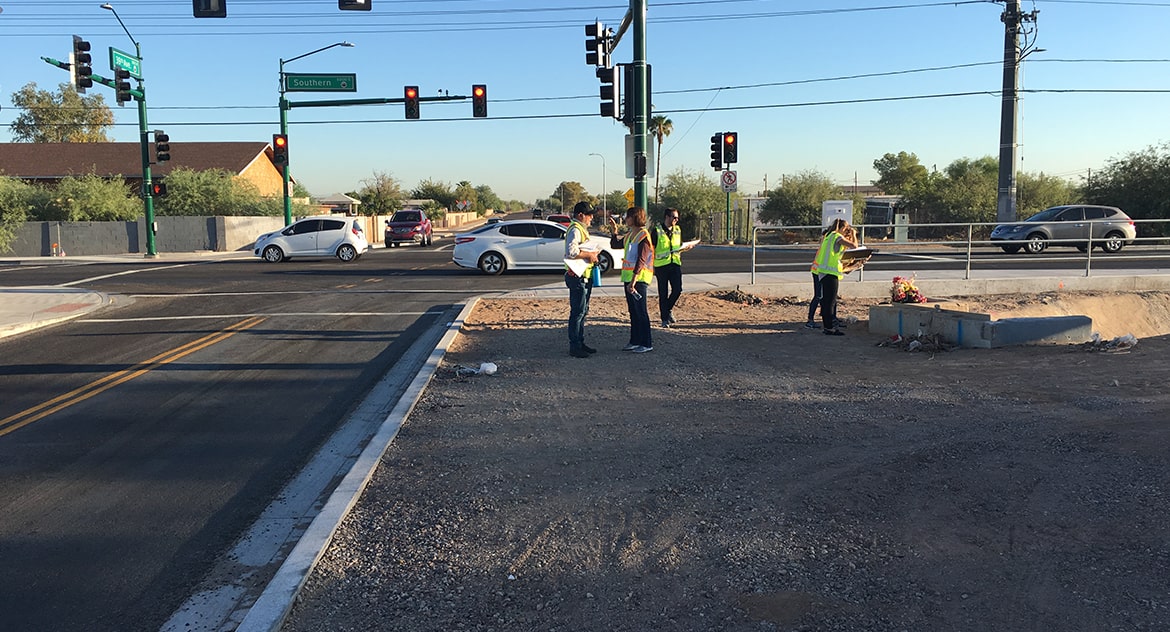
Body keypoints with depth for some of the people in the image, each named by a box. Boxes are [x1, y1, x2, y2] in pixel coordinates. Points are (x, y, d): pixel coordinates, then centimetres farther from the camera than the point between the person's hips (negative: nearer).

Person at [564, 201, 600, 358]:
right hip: (577, 276, -11)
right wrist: (589, 255, -19)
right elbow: (571, 251, -29)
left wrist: (593, 254, 11)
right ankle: (574, 347, -2)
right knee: (577, 312, -7)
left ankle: (580, 343, 25)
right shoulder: (575, 229, -15)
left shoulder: (581, 229, 19)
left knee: (583, 311, 16)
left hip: (585, 276, 11)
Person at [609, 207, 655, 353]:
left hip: (639, 278, -9)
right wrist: (613, 231, 12)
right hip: (628, 276, 9)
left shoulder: (644, 236, -13)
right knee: (633, 310, 13)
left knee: (641, 311, -5)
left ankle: (646, 343, 1)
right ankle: (635, 341, 20)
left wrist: (634, 279, -25)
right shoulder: (629, 235, 14)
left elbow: (641, 260, -20)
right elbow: (615, 245, 28)